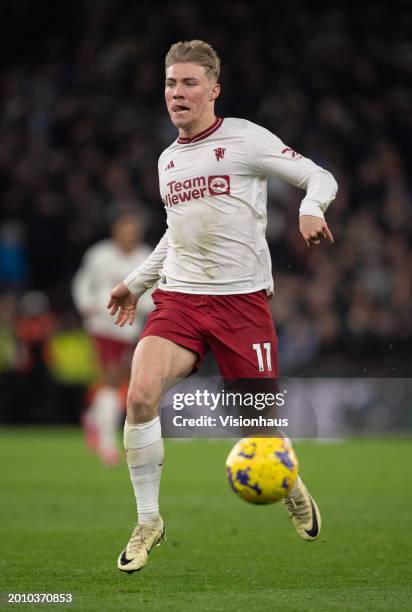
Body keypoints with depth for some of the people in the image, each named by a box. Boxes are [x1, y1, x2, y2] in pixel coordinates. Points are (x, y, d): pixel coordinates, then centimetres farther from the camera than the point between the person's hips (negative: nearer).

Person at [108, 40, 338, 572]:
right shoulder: (167, 160, 14)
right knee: (140, 394, -21)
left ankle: (291, 487, 37)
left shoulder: (245, 139, -4)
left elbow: (319, 176, -2)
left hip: (241, 298, -4)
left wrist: (311, 208, -24)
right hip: (179, 296, 4)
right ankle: (148, 522, -8)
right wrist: (137, 282, 30)